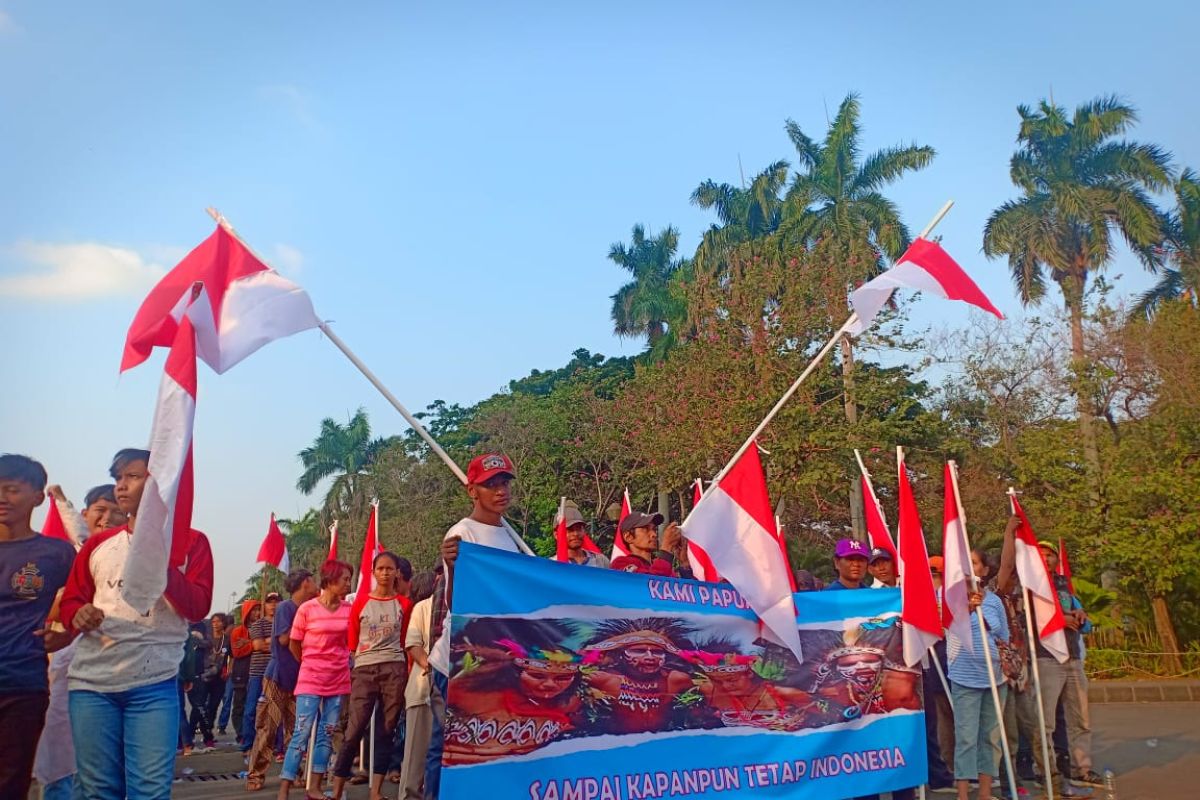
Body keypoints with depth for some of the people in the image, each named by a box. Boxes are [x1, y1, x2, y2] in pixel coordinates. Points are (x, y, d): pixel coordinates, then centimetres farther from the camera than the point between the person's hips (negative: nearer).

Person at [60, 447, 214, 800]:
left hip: (154, 685, -3)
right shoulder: (98, 543, 14)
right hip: (91, 681, 3)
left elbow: (198, 608, -5)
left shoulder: (190, 541, 4)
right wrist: (79, 615, -9)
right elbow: (69, 601, 15)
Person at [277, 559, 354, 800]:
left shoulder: (349, 609, -1)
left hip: (338, 679, 4)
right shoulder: (307, 609, -10)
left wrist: (340, 664, 12)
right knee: (302, 733, -5)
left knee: (326, 734, 8)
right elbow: (294, 645, 2)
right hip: (310, 680, -4)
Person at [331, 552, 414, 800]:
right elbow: (352, 642, 8)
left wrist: (408, 671, 7)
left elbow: (405, 641, 11)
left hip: (394, 669, 1)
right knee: (355, 729, -4)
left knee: (386, 730, 4)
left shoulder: (404, 604, 6)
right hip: (364, 669, -1)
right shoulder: (360, 603, 5)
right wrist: (351, 670, 6)